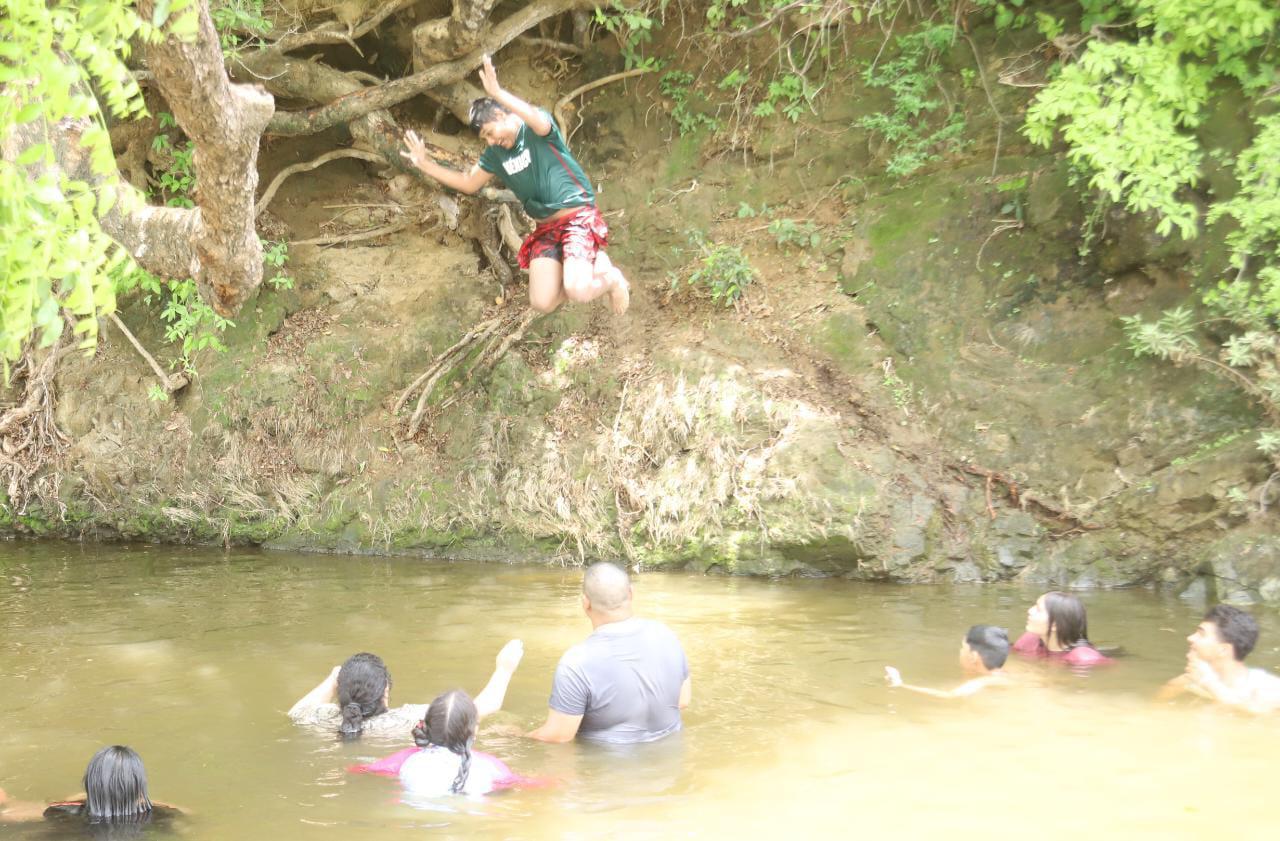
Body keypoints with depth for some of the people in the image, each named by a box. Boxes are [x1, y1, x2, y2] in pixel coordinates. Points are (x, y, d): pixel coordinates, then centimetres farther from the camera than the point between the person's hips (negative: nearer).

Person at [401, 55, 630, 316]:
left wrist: (498, 94, -49)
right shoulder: (497, 153, 11)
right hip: (545, 228, 7)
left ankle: (611, 279, 8)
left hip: (578, 217, -7)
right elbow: (469, 183, 22)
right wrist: (426, 164, 13)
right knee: (542, 303, -9)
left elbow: (540, 122, -36)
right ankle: (593, 265, 16)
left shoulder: (535, 132, -10)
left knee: (576, 292, -28)